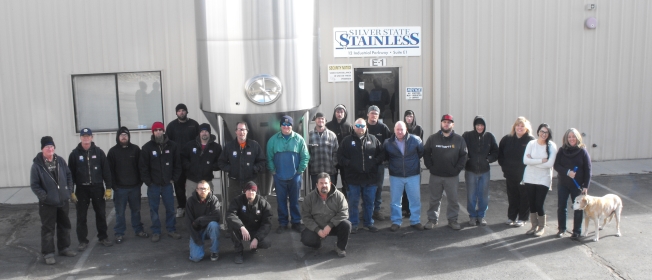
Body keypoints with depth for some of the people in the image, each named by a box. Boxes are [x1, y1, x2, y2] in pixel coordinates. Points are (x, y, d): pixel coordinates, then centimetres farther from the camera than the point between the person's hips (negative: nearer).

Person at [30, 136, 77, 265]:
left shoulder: (60, 161, 0)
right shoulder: (37, 165, -13)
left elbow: (69, 176, 10)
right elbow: (34, 185, -11)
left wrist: (69, 191, 1)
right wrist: (44, 196, -20)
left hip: (63, 200, 5)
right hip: (47, 203, -5)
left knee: (64, 225, 16)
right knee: (48, 228, 1)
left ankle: (64, 248, 31)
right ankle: (48, 253, 10)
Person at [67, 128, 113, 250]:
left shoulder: (99, 152, 0)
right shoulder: (75, 154, -2)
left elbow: (106, 171, 1)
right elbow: (70, 173, 0)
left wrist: (108, 188, -3)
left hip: (97, 188, 1)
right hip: (82, 189, -1)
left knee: (101, 214, 10)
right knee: (81, 216, 5)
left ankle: (103, 237, 24)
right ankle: (82, 241, 15)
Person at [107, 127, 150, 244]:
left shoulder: (135, 149, 2)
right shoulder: (113, 151, -1)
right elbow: (110, 169, -2)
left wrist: (140, 181, -1)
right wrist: (113, 184, -8)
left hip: (134, 186, 2)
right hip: (120, 187, -2)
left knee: (136, 210, 13)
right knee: (120, 212, 5)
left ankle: (138, 230, 26)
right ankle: (119, 233, 13)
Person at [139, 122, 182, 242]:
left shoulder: (172, 146, 0)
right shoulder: (147, 147, -6)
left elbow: (177, 164, 5)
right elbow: (143, 167, -5)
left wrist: (174, 179, -1)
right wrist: (148, 182, -8)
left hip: (167, 184, 1)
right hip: (153, 185, -1)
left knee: (170, 208, 7)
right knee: (154, 209, 6)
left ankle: (171, 230, 20)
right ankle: (156, 232, 16)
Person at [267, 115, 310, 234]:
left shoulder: (299, 139, -4)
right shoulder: (273, 140, -3)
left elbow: (305, 157, -3)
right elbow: (269, 157, -1)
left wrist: (300, 170, -5)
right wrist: (273, 170, -4)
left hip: (294, 176, 0)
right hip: (279, 177, 0)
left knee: (294, 201, 10)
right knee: (281, 201, 9)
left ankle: (296, 222, 20)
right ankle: (282, 223, 20)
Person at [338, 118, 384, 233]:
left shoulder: (373, 139, 8)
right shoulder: (347, 140, 3)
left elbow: (381, 154, 11)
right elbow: (340, 156, 3)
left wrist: (375, 162, -3)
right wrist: (348, 163, -10)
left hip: (370, 177, 2)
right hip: (354, 177, -2)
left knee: (369, 202, 10)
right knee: (353, 202, 4)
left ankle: (368, 223, 22)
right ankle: (353, 224, 14)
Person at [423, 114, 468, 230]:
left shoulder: (459, 139, 0)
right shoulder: (433, 138, 1)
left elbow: (463, 156, 1)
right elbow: (426, 153, 4)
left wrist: (457, 169, -7)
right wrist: (430, 167, -4)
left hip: (452, 176, 0)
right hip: (435, 176, 0)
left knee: (453, 199, 6)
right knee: (434, 199, 9)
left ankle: (452, 219, 19)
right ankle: (432, 219, 19)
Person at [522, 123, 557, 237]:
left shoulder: (552, 146, -8)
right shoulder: (531, 144, -2)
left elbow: (550, 164, -18)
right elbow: (525, 160, -13)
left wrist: (533, 161, -14)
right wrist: (541, 160, -17)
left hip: (543, 179, -3)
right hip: (529, 178, 3)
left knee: (539, 204, -3)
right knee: (532, 203, 10)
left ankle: (542, 227, 17)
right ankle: (534, 225, 26)